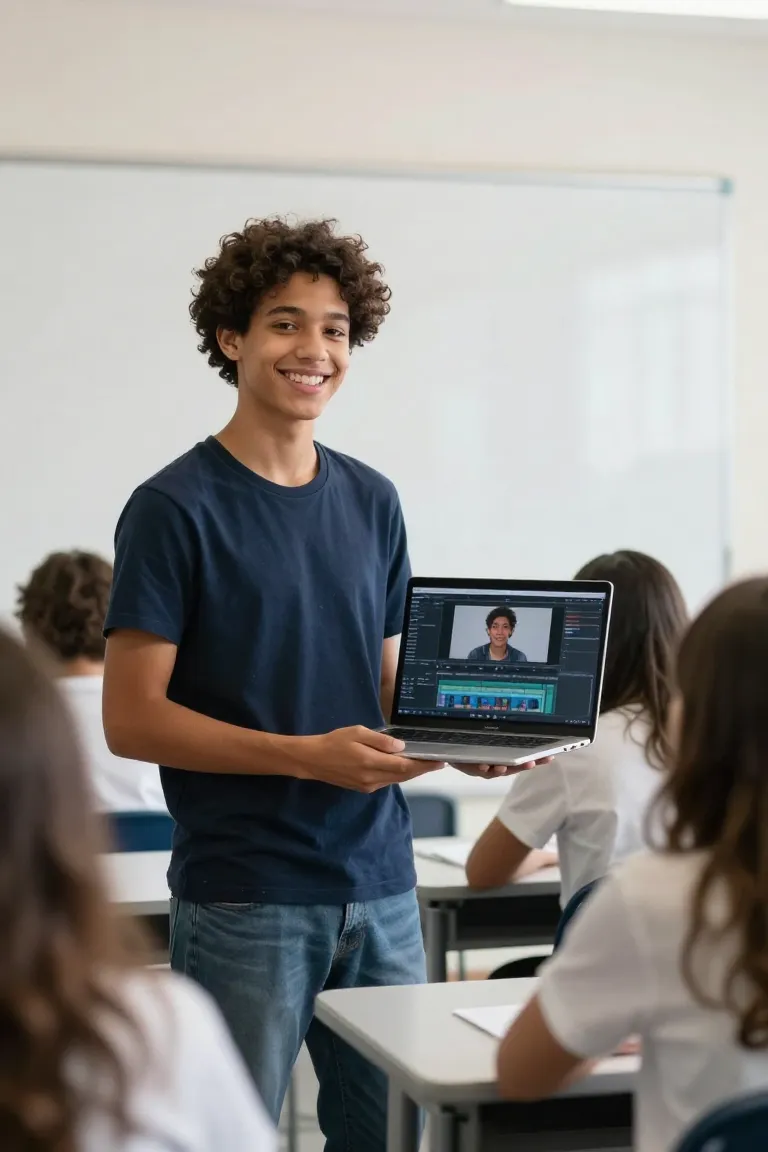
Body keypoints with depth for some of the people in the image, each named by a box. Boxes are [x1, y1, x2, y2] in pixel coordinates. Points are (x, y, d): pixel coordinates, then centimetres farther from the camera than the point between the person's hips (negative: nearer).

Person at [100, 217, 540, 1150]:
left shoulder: (372, 502, 11)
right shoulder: (176, 508, -7)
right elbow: (131, 721, -10)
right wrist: (308, 756, -19)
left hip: (379, 886, 6)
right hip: (244, 897, -5)